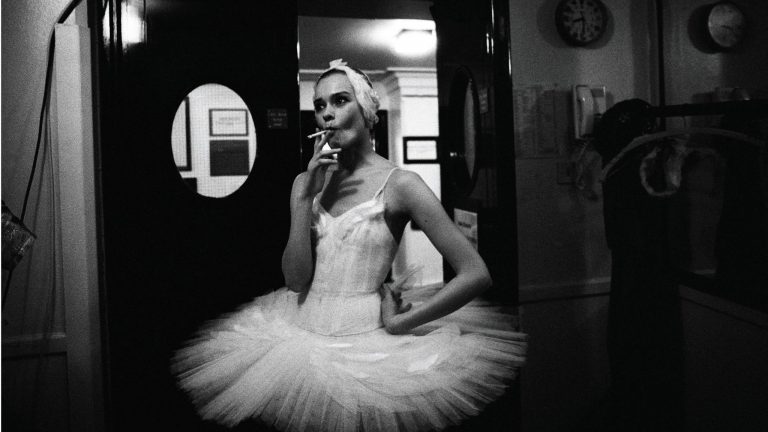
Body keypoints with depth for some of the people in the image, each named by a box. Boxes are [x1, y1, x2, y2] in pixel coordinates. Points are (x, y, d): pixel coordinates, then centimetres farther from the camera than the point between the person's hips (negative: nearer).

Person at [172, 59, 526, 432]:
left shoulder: (399, 184, -9)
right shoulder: (309, 181, 7)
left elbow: (476, 275, -14)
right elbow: (295, 280, -2)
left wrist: (399, 324, -12)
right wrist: (304, 197, -10)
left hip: (362, 341, -4)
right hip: (301, 331, 5)